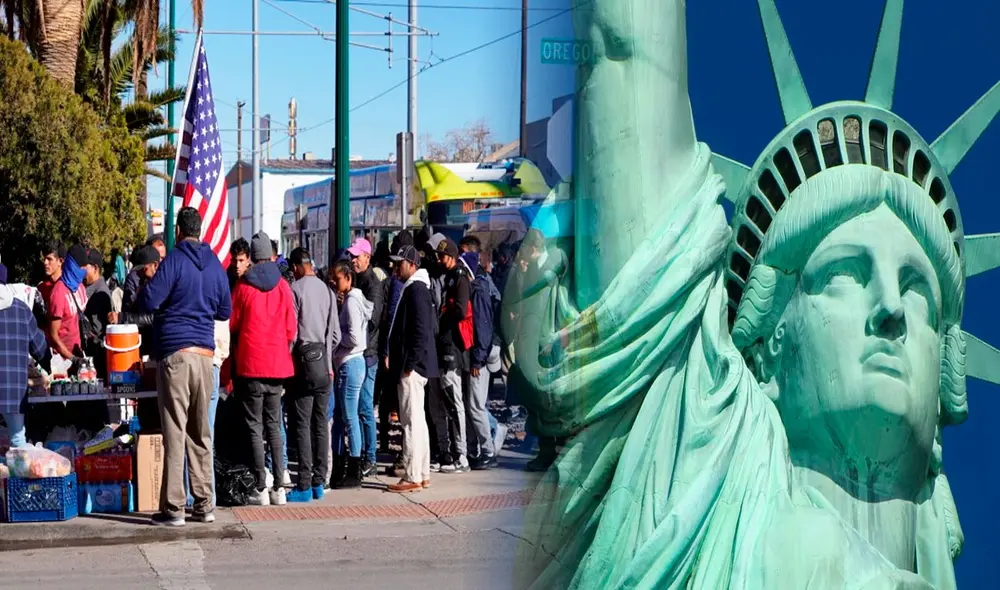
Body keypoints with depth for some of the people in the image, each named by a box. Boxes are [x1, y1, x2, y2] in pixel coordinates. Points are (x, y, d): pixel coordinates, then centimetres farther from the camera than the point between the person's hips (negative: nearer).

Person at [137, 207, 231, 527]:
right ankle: (204, 504, 13)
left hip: (175, 354, -5)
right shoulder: (215, 265, 11)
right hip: (205, 355, 5)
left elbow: (147, 302, -10)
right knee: (200, 433, 12)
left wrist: (144, 289, 11)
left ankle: (173, 508, -4)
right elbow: (225, 311, 18)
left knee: (175, 432, -4)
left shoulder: (174, 261, -6)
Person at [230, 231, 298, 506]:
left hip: (251, 364, -3)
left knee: (255, 427, 2)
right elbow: (291, 328, 2)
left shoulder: (243, 287, -5)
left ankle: (261, 489, -3)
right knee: (274, 426, 12)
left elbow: (233, 324, 3)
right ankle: (279, 487, 7)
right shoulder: (283, 286, 0)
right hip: (277, 364, 3)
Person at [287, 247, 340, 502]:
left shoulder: (295, 289, -8)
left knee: (302, 424, -4)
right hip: (324, 365, 6)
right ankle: (319, 482, 12)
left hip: (305, 360, -5)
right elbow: (336, 333, 8)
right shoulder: (327, 290, 7)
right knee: (320, 424, 9)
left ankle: (305, 486, -6)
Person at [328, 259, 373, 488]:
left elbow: (354, 338, -20)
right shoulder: (347, 300, 16)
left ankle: (354, 473, -1)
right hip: (343, 364, 10)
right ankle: (339, 471, 18)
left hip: (350, 364, -10)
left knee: (350, 417, -5)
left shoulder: (352, 301, -13)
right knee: (338, 417, 12)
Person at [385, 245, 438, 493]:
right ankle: (422, 474, 20)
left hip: (412, 366, -11)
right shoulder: (414, 288, 16)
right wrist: (393, 356, 18)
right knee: (417, 421, 14)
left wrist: (409, 365, -20)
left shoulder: (416, 289, -14)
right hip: (412, 364, 11)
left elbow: (420, 331, -21)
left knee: (412, 421, -8)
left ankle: (412, 478, -7)